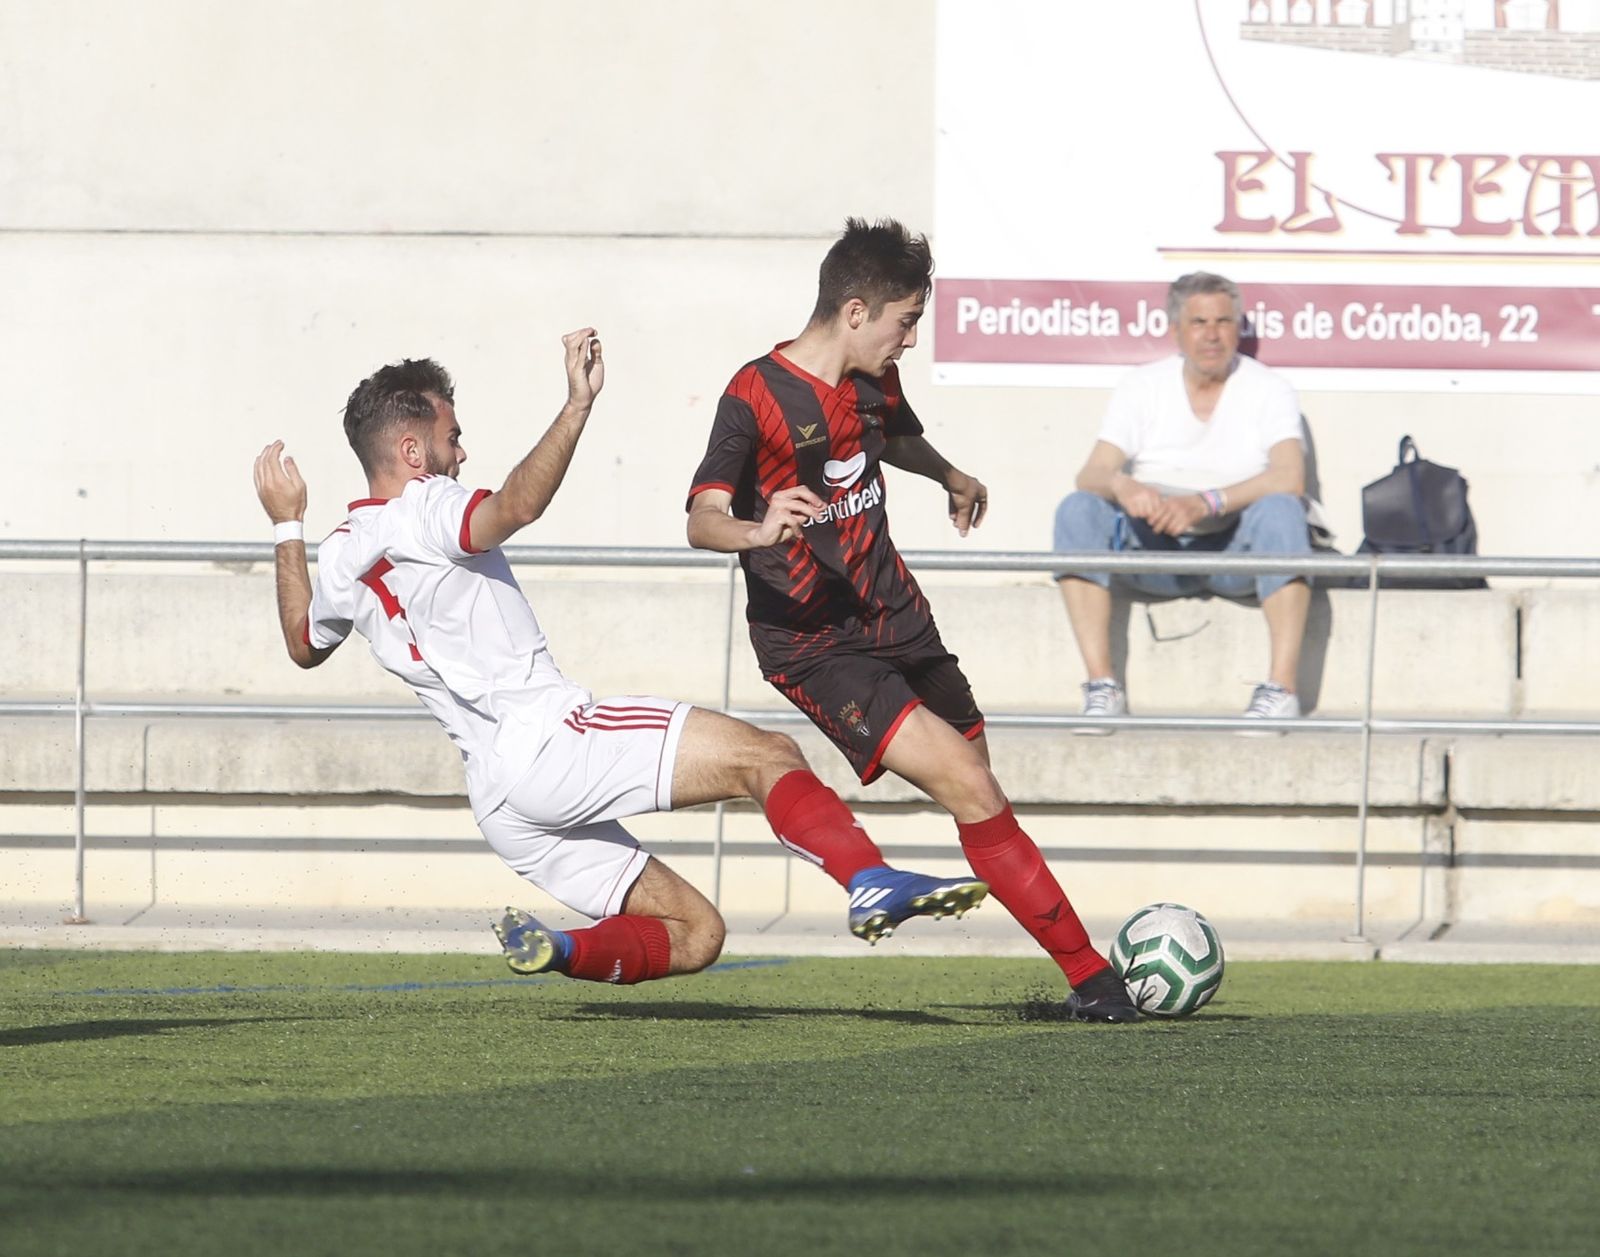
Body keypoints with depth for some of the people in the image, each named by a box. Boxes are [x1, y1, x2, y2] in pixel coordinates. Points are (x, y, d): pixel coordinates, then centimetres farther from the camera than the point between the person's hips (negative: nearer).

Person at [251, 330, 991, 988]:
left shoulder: (339, 561, 18)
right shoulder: (418, 512, -6)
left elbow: (304, 644, 40)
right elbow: (517, 505, -27)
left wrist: (287, 528, 48)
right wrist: (578, 405, -28)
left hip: (498, 798, 9)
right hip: (545, 740, -9)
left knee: (693, 934, 11)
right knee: (769, 757, -14)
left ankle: (556, 950, -12)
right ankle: (874, 884, -36)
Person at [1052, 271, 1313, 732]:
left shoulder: (1267, 390, -1)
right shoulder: (1142, 387, 5)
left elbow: (1289, 478, -18)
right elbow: (1090, 475, -6)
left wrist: (1206, 503, -33)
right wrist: (1120, 484, -32)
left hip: (1237, 548, -2)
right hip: (1156, 548, 2)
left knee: (1280, 510, -34)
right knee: (1077, 510, -23)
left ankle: (1281, 686, -36)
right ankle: (1101, 685, -27)